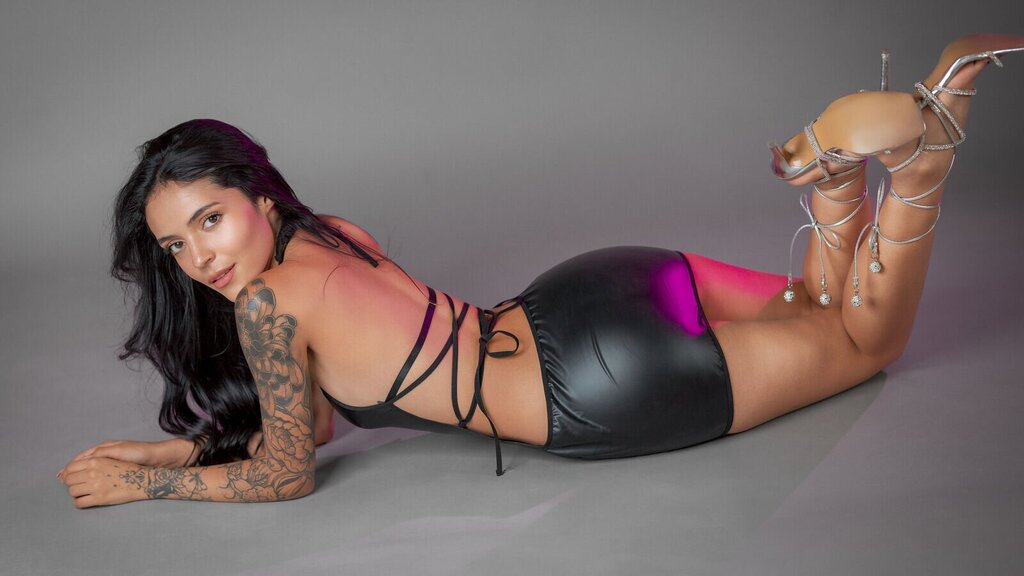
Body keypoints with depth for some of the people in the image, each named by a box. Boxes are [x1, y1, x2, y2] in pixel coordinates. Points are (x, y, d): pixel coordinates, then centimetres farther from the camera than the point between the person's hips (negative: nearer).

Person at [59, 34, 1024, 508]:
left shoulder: (269, 300, -19)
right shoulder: (329, 233, 5)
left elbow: (285, 472, -7)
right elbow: (309, 414, 17)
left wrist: (139, 483, 3)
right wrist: (182, 444, 10)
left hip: (614, 389, -7)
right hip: (598, 292, 7)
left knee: (866, 338, 11)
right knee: (819, 308, 27)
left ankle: (926, 133, 2)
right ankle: (834, 173, 5)